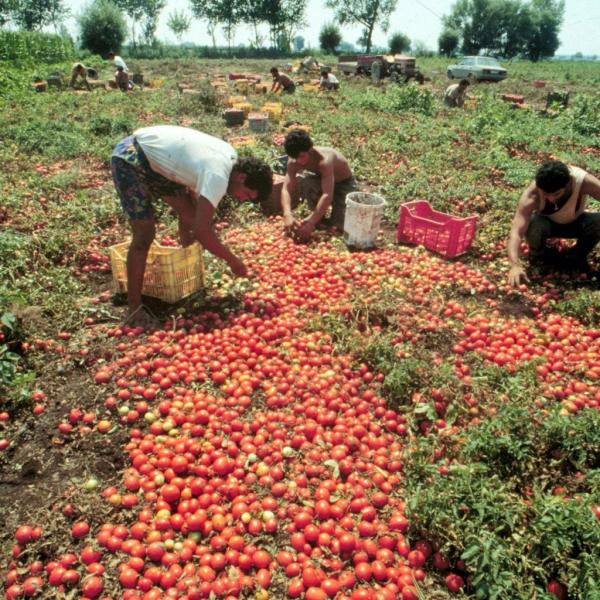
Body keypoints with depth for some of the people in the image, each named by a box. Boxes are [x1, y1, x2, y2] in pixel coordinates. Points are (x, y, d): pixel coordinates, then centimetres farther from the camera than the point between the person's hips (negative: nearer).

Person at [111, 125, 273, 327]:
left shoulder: (230, 156, -1)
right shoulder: (218, 176, -30)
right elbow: (202, 231, -33)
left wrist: (185, 229, 12)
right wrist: (232, 260, -21)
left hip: (153, 159, 10)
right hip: (129, 160, -10)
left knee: (190, 213, 10)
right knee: (144, 234, -15)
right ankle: (134, 310, -5)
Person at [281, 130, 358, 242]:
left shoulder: (324, 160, -39)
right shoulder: (293, 162, -23)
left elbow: (327, 195, -46)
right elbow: (286, 189, -29)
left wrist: (311, 224, -53)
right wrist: (287, 215, -48)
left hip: (344, 184, -5)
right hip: (322, 180, 5)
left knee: (340, 226, -22)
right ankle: (319, 214, -2)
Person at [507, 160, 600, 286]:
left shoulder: (583, 181, -34)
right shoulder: (532, 195, -37)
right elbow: (516, 232, -45)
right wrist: (515, 265, -60)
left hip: (574, 222, 2)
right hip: (546, 222, -1)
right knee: (533, 226, -37)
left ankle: (577, 256, 0)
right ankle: (537, 254, -1)